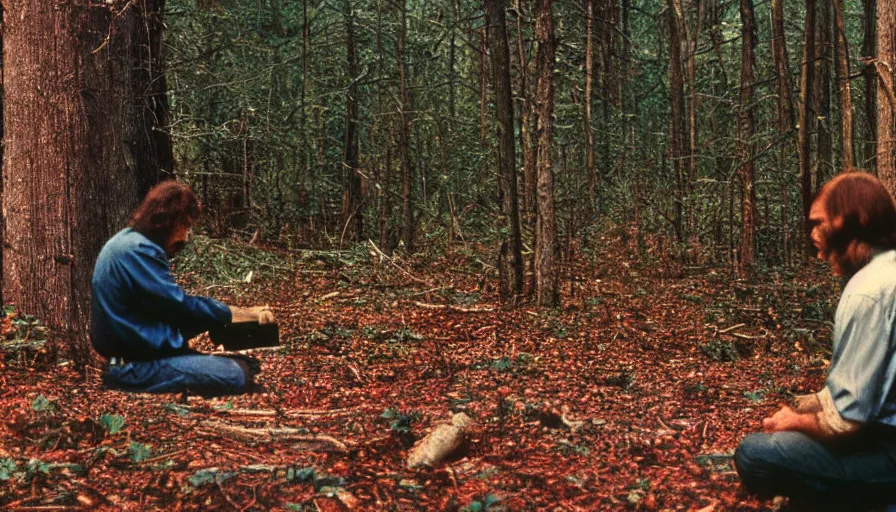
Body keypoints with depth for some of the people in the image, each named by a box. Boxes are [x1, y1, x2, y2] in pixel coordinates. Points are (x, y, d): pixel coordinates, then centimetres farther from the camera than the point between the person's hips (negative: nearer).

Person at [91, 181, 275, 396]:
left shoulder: (130, 240, 13)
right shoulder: (138, 251, -20)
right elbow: (180, 304, -19)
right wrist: (245, 314, -10)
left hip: (135, 348, 10)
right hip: (134, 366, -10)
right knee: (238, 376, -18)